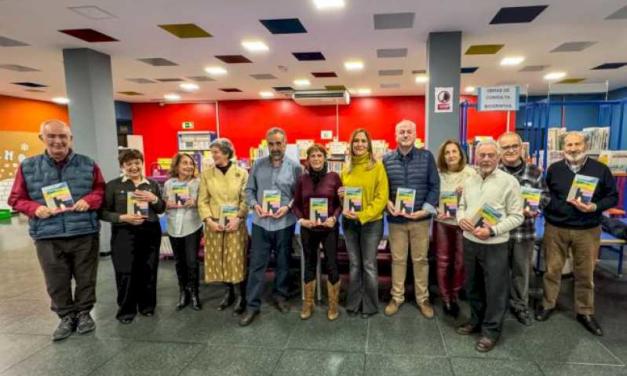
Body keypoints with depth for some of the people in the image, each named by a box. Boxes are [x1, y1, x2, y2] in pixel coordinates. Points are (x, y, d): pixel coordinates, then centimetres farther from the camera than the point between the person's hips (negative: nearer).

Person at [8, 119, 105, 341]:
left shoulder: (88, 165, 2)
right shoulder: (27, 167, 4)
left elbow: (101, 191, 6)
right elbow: (16, 199, 8)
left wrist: (89, 201, -14)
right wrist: (36, 209, -12)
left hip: (85, 234, 0)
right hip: (47, 237, 1)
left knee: (86, 278, 10)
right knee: (57, 282, 10)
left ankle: (84, 313, 29)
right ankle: (66, 317, 28)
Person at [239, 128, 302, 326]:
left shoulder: (295, 166, -2)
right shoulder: (258, 165, 3)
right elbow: (249, 189, 6)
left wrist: (288, 207, -17)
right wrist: (255, 205, -12)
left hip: (285, 222, 0)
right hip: (261, 222, 1)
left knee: (283, 262, 14)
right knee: (256, 264, 5)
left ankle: (280, 295, 35)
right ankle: (252, 304, 16)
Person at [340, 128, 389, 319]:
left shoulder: (377, 166, -7)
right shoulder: (346, 169, 7)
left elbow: (382, 197, -11)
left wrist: (363, 215, -19)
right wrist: (340, 195, -7)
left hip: (371, 223, -4)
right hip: (349, 222, 4)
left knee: (368, 265, 5)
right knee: (354, 265, 13)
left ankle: (370, 306, 21)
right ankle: (354, 304, 26)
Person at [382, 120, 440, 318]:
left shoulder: (427, 157, -1)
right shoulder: (387, 159, 2)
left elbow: (434, 186, -2)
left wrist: (426, 210, -12)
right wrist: (388, 203, -13)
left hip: (421, 218, 0)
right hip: (396, 218, 1)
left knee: (421, 259, 11)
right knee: (398, 259, 11)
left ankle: (423, 298, 27)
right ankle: (397, 297, 26)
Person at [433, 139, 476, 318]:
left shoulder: (471, 173, -6)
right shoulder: (438, 173, -1)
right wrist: (437, 210, -13)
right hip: (442, 222, 1)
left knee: (460, 262, 9)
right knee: (442, 261, 9)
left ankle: (454, 296, 31)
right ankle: (446, 298, 26)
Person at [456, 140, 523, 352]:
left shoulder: (509, 182, -10)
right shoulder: (470, 181, 9)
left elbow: (516, 216, -11)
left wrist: (493, 230, -22)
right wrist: (461, 219, -6)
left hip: (494, 245, -6)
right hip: (469, 241, 6)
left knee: (495, 290, 5)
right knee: (473, 286, 18)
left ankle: (491, 331, 21)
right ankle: (476, 321, 37)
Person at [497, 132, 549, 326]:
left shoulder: (534, 171, 2)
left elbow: (545, 195, 5)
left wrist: (533, 209, -13)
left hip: (525, 230, 2)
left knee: (522, 270, 14)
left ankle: (520, 305, 33)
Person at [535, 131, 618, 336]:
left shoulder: (601, 169, 0)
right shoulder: (554, 169, 3)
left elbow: (612, 196, 1)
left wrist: (595, 207, -17)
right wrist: (546, 213, -4)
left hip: (587, 231, 0)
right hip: (555, 229, 1)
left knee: (585, 273, 10)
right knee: (552, 269, 10)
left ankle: (585, 313, 27)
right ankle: (548, 305, 27)